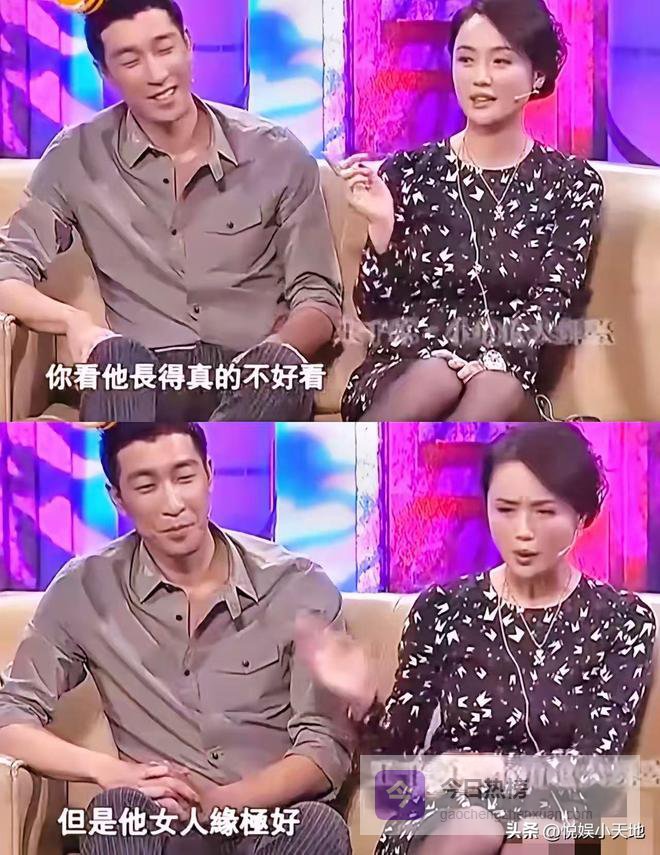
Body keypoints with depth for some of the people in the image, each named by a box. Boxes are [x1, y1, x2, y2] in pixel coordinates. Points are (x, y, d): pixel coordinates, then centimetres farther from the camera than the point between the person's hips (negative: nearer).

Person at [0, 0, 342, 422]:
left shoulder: (279, 155, 7)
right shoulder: (78, 158, 6)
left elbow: (319, 295, 8)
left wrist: (280, 351, -16)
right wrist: (74, 320, -17)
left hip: (253, 379, 0)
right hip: (143, 379, 0)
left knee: (281, 368, -37)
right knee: (117, 357, -37)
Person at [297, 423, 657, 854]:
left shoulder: (624, 620, 2)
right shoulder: (444, 609, 4)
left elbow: (594, 760, -7)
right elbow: (398, 755, 5)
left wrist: (499, 766, -25)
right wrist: (364, 700, -16)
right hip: (441, 818, 0)